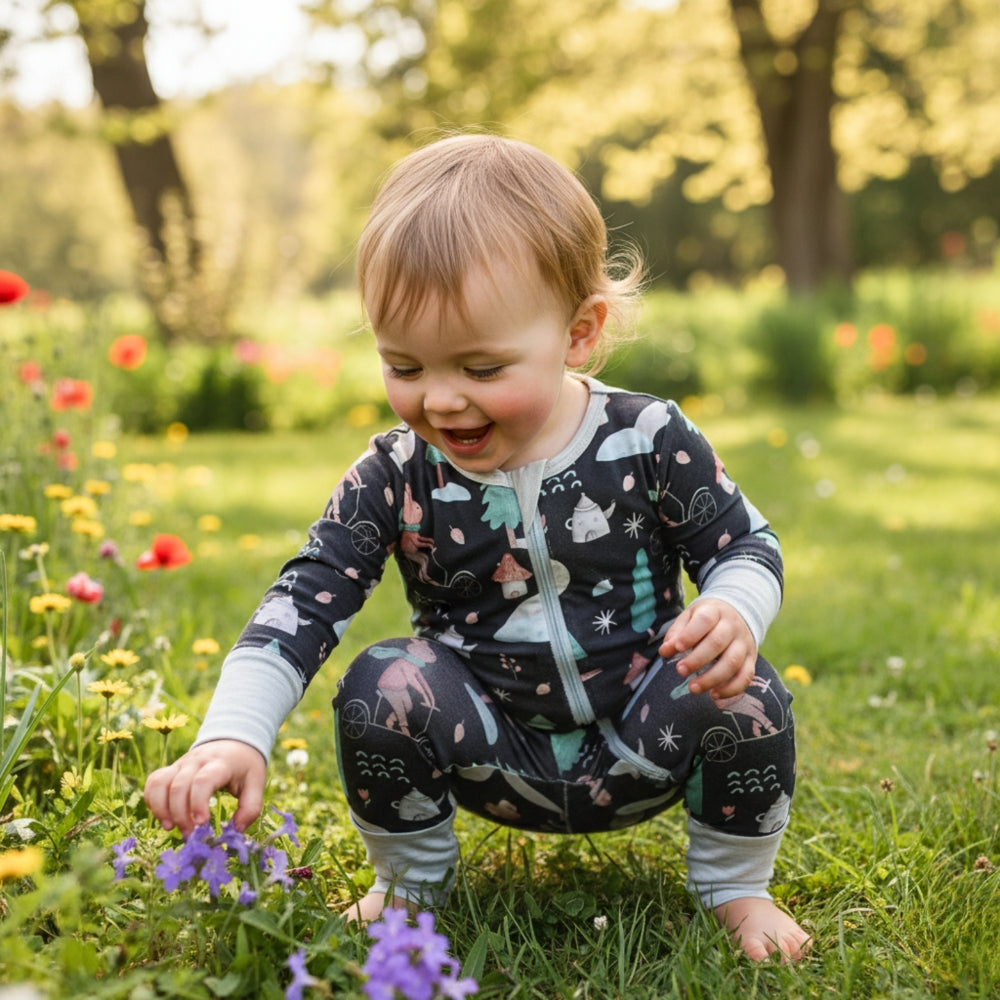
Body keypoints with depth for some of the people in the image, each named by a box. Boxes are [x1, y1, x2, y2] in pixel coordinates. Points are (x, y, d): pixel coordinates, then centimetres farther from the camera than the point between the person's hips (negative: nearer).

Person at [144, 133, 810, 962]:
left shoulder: (649, 442, -13)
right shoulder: (396, 476, -11)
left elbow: (746, 546, -3)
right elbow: (306, 598, -12)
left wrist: (734, 614, -28)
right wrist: (233, 734, -26)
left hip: (639, 744, 0)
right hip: (497, 753, 1)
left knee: (745, 695, -27)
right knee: (383, 685, -24)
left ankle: (734, 885, 4)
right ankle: (412, 882, 4)